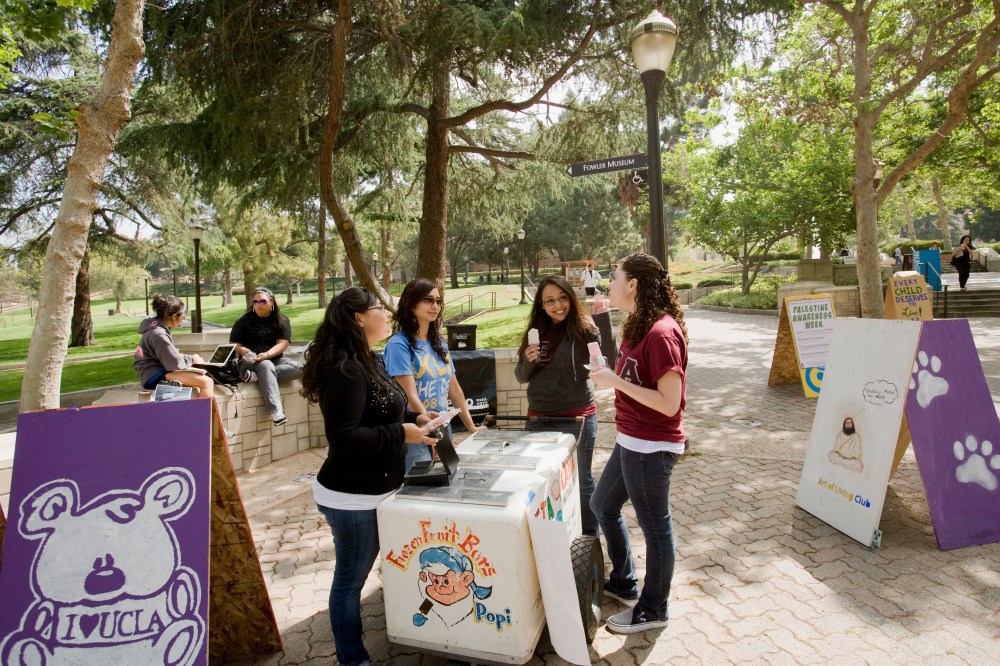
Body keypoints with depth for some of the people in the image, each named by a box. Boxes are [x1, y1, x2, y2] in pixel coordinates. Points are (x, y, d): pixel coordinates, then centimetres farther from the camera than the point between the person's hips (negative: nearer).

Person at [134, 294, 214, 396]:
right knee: (207, 382, -22)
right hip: (154, 376, -11)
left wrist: (190, 357, 5)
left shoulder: (158, 329, 13)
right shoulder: (159, 335, -18)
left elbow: (170, 355, 19)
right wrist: (192, 359, -3)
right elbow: (175, 363, -19)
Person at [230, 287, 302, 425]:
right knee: (266, 366, -37)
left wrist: (267, 354, -24)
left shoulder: (282, 321, 7)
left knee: (298, 368, -26)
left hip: (275, 360, 3)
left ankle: (257, 377, -33)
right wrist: (246, 353, -20)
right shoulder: (244, 320, 5)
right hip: (250, 363, -3)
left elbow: (282, 344, -6)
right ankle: (276, 411, -50)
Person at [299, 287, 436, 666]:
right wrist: (401, 434, -23)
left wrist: (413, 418, 5)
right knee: (350, 580, 8)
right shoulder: (346, 370, -23)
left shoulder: (366, 362, 9)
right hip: (352, 496, -10)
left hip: (373, 490, 10)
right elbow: (343, 437, -28)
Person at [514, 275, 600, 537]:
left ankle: (589, 540, 29)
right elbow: (522, 377, 10)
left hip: (577, 416, -5)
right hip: (538, 417, 6)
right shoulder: (536, 331, 6)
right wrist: (528, 361, -11)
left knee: (581, 480, 10)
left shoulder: (583, 329, -10)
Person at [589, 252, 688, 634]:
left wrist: (616, 382, -22)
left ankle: (653, 610, 31)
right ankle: (624, 583, 42)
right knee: (602, 505, 23)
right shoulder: (637, 326, 8)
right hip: (630, 441, 10)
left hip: (651, 448, -10)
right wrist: (606, 376, 1)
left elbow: (669, 403, -24)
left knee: (654, 527, 9)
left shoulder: (661, 333, -22)